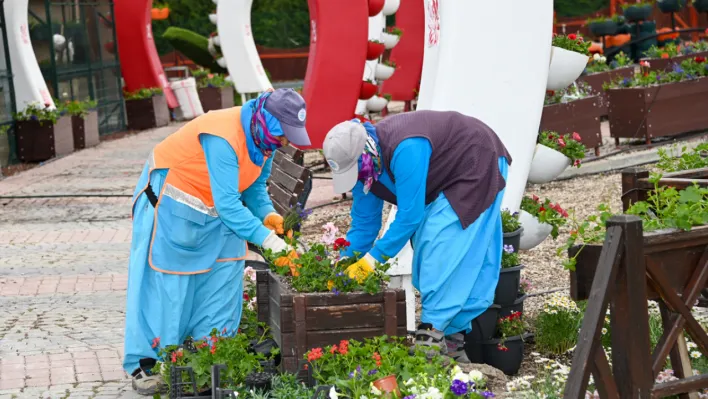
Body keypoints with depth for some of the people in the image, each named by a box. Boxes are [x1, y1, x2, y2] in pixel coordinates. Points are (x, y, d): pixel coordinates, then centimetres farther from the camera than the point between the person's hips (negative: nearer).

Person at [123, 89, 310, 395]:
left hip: (214, 207, 9)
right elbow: (227, 202, -38)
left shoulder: (263, 138, -8)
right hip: (172, 200, -8)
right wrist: (267, 239, -40)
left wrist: (266, 214, -15)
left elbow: (255, 185, 4)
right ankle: (145, 364, 0)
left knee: (223, 274, 3)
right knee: (162, 281, -6)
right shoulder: (223, 138, -36)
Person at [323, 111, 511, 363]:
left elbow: (410, 214, -35)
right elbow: (363, 222, 0)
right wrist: (345, 268, -5)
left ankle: (432, 334, -22)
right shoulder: (364, 163, -9)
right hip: (443, 182, 9)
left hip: (478, 166, -9)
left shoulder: (405, 150, -38)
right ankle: (455, 337, 7)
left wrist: (374, 258, -29)